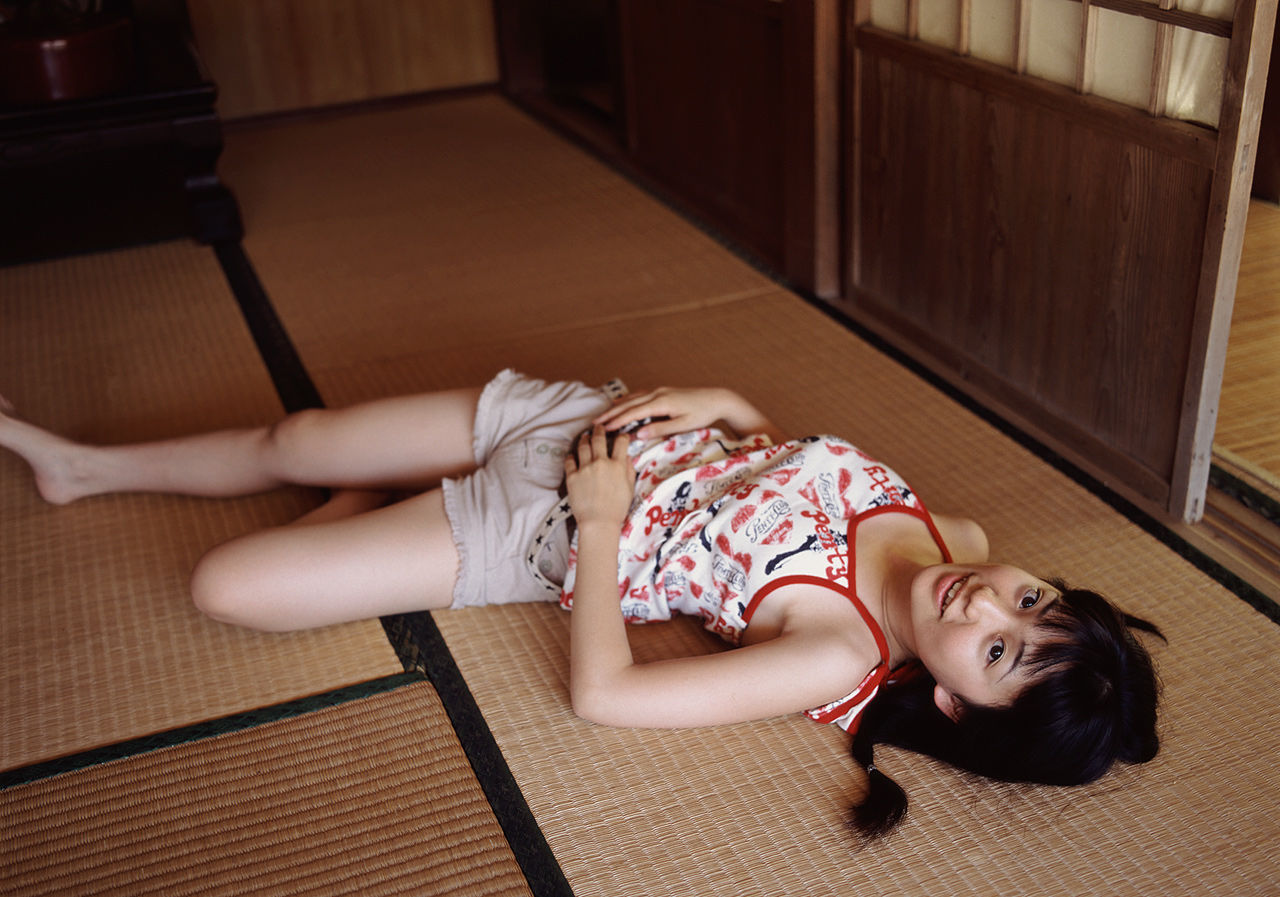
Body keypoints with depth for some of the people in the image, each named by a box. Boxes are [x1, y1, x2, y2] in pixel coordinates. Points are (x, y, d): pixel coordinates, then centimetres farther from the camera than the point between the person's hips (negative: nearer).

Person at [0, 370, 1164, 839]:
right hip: (565, 419, 6)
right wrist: (720, 406, -9)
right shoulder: (958, 540, -12)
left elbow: (599, 690, -27)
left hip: (540, 538, -5)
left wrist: (600, 523, -23)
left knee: (226, 584, -9)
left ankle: (379, 509, 23)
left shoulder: (843, 663, -29)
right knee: (285, 443, 15)